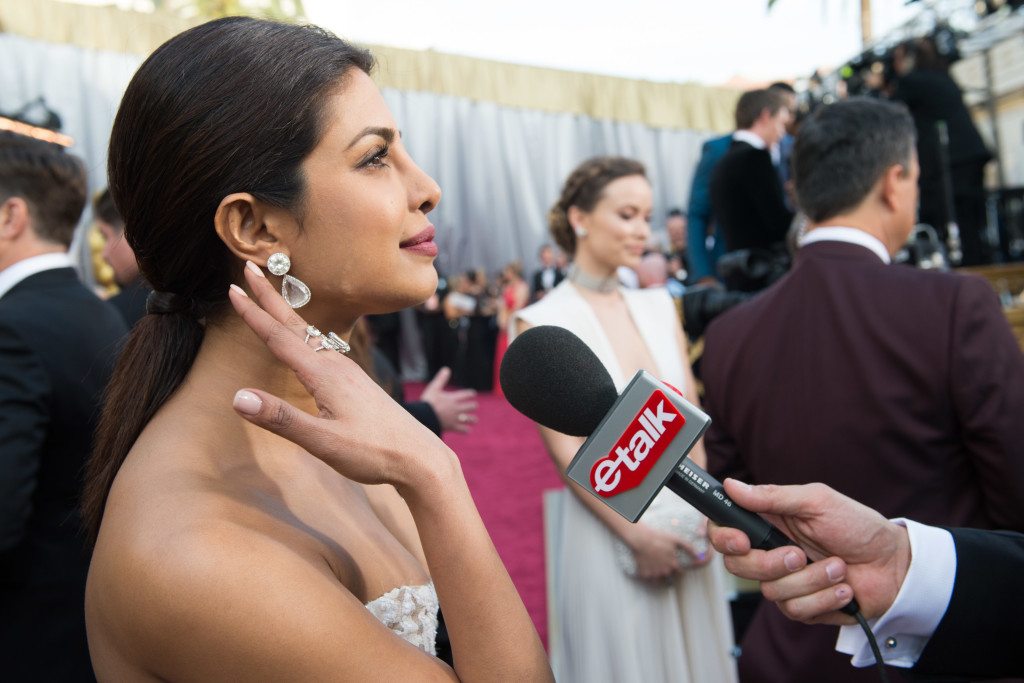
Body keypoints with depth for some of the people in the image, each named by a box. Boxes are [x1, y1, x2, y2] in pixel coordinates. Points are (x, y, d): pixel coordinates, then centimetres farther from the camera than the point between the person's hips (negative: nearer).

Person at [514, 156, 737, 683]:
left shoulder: (659, 307, 5)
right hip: (608, 529, -5)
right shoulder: (543, 323, -10)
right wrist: (637, 533, -13)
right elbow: (565, 449, -12)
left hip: (687, 523, 5)